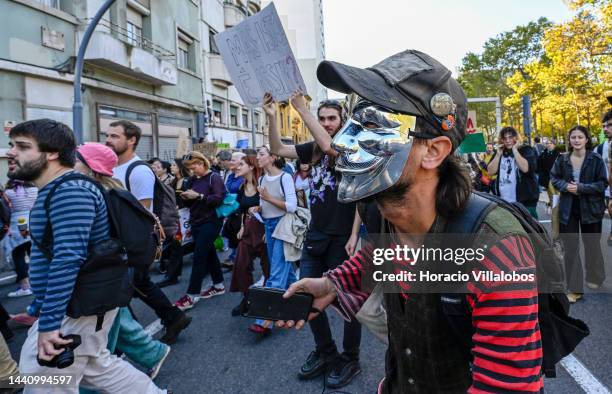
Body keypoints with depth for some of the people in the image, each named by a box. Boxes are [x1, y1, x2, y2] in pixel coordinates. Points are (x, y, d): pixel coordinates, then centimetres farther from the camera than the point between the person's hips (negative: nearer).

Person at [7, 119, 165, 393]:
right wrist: (39, 307, 25)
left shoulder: (70, 191, -21)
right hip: (81, 304, 10)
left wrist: (48, 324, -28)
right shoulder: (54, 190, 13)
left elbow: (68, 258, -29)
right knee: (96, 366, 22)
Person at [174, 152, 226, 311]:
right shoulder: (193, 179, 11)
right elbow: (190, 203, 18)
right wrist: (185, 198, -4)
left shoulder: (214, 178, -9)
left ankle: (192, 295, -4)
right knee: (209, 253, 15)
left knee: (199, 256, -9)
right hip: (196, 222, 8)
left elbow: (219, 199, -20)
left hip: (211, 222, -7)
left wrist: (198, 196, -24)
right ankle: (219, 285, 28)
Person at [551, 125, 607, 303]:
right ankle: (574, 288, 11)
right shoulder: (562, 159, -1)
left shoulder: (596, 159, -9)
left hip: (590, 207, -1)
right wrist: (565, 186, -13)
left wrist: (581, 188, -21)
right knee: (570, 247, 2)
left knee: (591, 244, 17)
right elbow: (554, 178, 6)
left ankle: (594, 278, 42)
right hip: (568, 208, 2)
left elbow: (602, 184, -10)